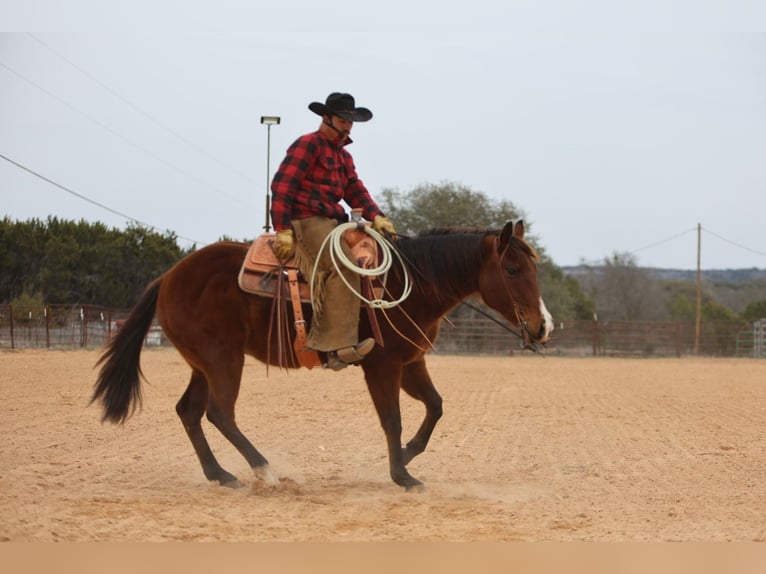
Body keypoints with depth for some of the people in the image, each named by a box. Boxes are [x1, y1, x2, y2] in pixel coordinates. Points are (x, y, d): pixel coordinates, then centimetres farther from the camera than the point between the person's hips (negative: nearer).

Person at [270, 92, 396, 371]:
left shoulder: (344, 156, 25)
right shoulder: (307, 145, -4)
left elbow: (355, 191, 16)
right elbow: (282, 186, -11)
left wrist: (375, 216, -4)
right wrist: (282, 231, -19)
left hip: (332, 222, 10)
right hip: (306, 222, -10)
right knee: (344, 267, -28)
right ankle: (339, 346, -35)